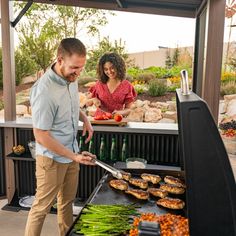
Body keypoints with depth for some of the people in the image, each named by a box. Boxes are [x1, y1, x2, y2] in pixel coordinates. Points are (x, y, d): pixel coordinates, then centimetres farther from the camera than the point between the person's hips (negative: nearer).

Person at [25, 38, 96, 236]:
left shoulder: (71, 77, -4)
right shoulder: (44, 91, -27)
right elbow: (41, 137, -22)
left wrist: (84, 117, -3)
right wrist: (74, 156, -18)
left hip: (71, 153, 7)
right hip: (52, 158, -7)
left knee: (67, 201, 22)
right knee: (42, 207, 9)